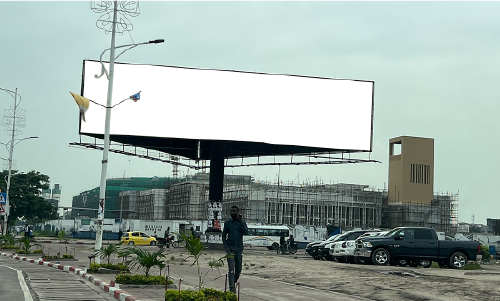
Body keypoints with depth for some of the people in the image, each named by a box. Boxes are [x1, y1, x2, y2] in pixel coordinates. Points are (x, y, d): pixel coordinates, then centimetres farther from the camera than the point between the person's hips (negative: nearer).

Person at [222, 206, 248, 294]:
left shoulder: (242, 222, 4)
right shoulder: (227, 223, 3)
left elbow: (246, 233, -11)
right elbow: (223, 236, 8)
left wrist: (241, 221, -16)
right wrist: (226, 247, -4)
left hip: (239, 249, 2)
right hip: (230, 248, -2)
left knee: (238, 270, 10)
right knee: (231, 269, -11)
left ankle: (234, 282, 33)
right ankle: (232, 288, -14)